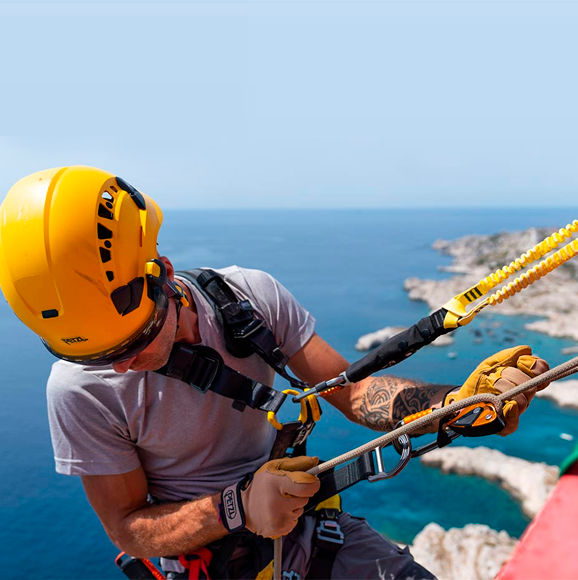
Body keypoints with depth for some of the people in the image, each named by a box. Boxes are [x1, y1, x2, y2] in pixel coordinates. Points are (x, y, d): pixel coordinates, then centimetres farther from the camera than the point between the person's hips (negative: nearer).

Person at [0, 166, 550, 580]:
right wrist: (238, 509, -29)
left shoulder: (250, 296, -14)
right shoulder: (79, 390, -20)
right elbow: (128, 529, -11)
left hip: (302, 518, 1)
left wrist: (456, 400, -29)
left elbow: (352, 391, -11)